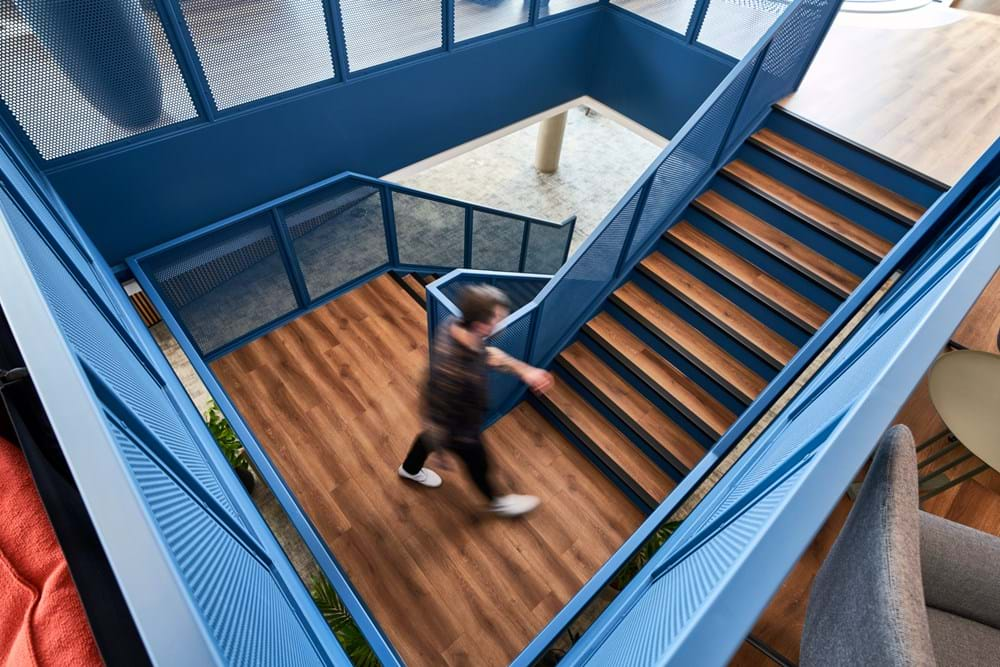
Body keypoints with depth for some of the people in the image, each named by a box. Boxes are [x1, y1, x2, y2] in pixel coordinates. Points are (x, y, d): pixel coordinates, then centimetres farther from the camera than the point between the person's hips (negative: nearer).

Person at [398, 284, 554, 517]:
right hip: (458, 430, -7)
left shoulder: (456, 326, -25)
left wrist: (525, 371, -8)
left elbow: (487, 353, -4)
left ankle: (410, 469, 70)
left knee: (430, 435, 37)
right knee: (478, 465, 24)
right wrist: (440, 452, -13)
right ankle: (496, 501, 58)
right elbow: (434, 416, -31)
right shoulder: (452, 372, -48)